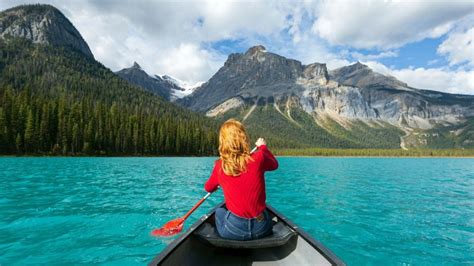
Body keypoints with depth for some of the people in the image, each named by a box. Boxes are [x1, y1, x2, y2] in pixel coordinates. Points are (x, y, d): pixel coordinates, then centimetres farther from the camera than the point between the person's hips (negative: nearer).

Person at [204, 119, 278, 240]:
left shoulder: (220, 166, -8)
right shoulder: (259, 158, -12)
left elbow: (208, 188, 13)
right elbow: (274, 164, 12)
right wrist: (263, 147, 28)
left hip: (234, 231, 0)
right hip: (261, 229, 1)